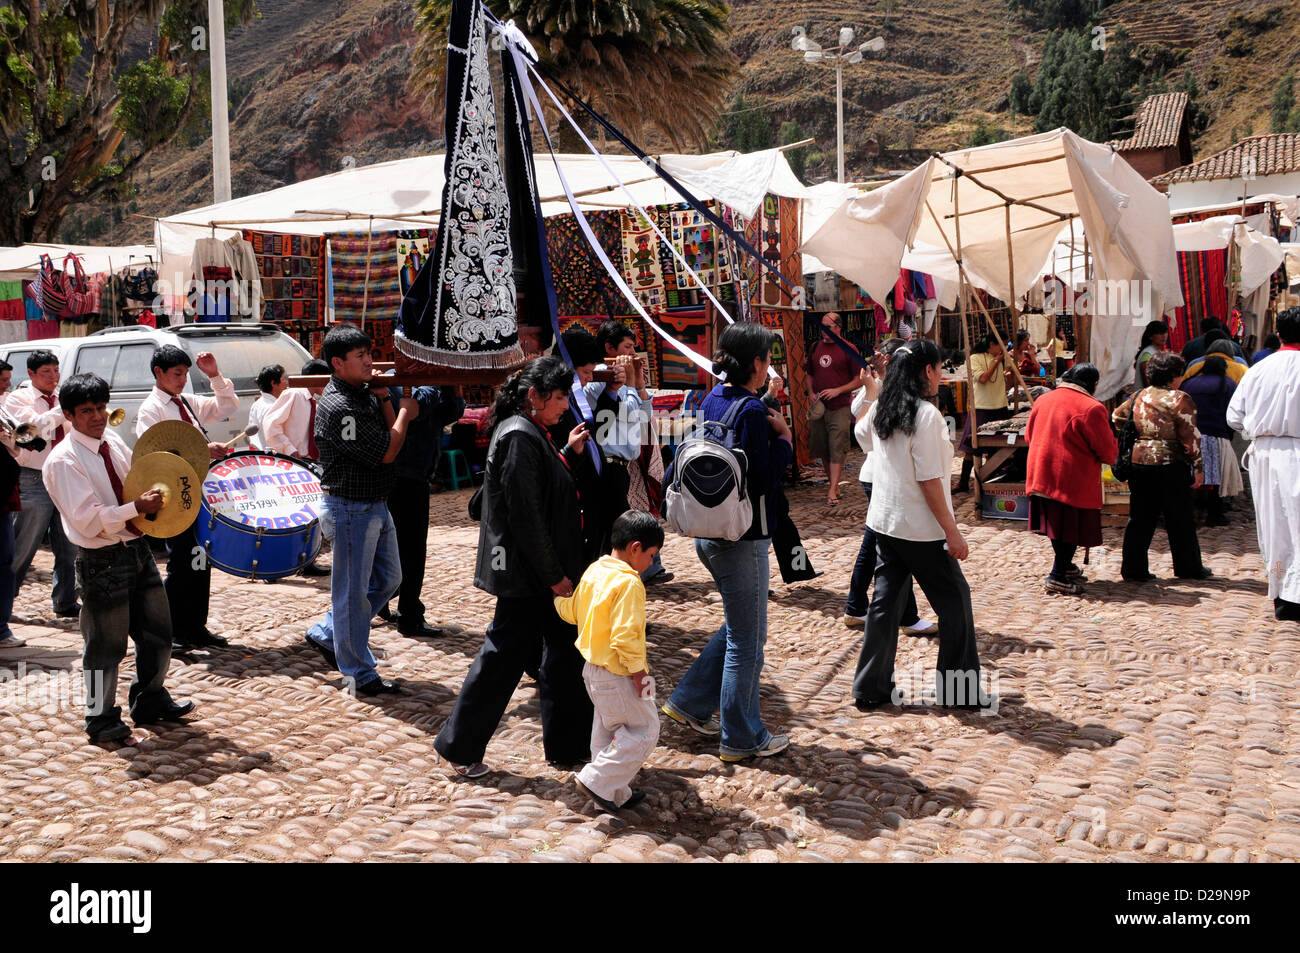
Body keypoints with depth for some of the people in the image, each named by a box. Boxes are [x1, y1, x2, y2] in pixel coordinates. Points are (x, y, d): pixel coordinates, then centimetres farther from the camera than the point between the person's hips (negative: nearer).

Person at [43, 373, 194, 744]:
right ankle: (101, 719, 23)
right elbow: (87, 519, -22)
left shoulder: (113, 442, 6)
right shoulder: (63, 461, -16)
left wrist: (155, 493, 2)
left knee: (158, 632, 18)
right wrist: (136, 508, -27)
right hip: (102, 562, -7)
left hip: (138, 549, 7)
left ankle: (151, 700, 38)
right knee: (106, 644, 5)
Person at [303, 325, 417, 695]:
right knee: (354, 590, 2)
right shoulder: (337, 407, -22)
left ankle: (325, 635, 32)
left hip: (376, 505, 10)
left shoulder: (364, 393, 8)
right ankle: (359, 673, 14)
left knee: (388, 579, 19)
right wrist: (403, 412, -7)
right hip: (351, 509, -10)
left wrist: (384, 397, -2)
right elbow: (387, 452, -22)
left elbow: (390, 433, 7)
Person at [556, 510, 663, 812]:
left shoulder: (594, 570, 3)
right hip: (617, 676, -9)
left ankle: (615, 793, 30)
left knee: (607, 730, 20)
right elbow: (625, 636, -28)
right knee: (644, 730, 3)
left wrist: (558, 594, 31)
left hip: (592, 669, 10)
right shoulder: (629, 583, -24)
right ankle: (597, 780, 3)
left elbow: (570, 611, 11)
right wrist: (638, 672, -19)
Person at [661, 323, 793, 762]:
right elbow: (763, 479, -22)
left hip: (709, 533, 9)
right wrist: (783, 438, -9)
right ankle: (742, 738, 18)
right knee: (746, 641, 5)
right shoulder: (751, 410, -20)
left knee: (740, 625, 25)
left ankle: (690, 701, 28)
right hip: (741, 539, -9)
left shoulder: (712, 400, 6)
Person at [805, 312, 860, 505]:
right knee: (821, 448, 10)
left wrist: (838, 390, -13)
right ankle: (832, 482, 23)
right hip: (817, 407, 5)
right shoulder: (815, 348, 11)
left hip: (840, 407, -5)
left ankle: (833, 490, -9)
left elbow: (859, 380, -2)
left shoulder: (848, 349, -3)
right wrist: (811, 393, 4)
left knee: (837, 449, -8)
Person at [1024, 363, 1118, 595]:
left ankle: (1065, 566, 33)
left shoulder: (1043, 400, 6)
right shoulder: (1091, 408, -14)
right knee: (1072, 528, 3)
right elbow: (1109, 451, -10)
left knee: (1057, 523, 19)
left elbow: (1029, 435, 18)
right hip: (1073, 480, -7)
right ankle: (1058, 576, 5)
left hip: (1042, 476, 7)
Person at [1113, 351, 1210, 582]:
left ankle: (1133, 569, 9)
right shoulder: (1180, 400, -9)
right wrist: (1197, 468, -5)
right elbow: (1190, 437, -10)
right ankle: (1188, 567, 19)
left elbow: (1117, 416, 17)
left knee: (1140, 518, 10)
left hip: (1137, 462, 5)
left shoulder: (1139, 396, 8)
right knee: (1179, 520, 7)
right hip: (1169, 466, -5)